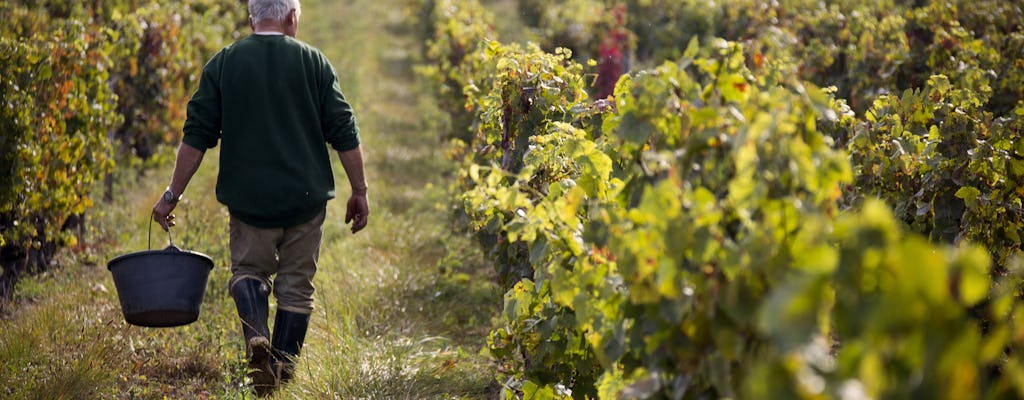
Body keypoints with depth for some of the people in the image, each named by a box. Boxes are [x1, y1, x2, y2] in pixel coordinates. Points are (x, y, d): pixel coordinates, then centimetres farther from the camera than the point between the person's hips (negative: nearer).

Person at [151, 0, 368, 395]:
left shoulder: (223, 63, 2)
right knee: (296, 285, 11)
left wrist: (172, 194, 4)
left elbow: (197, 135, -1)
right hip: (306, 198, 0)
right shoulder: (313, 61, 2)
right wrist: (359, 191, 7)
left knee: (248, 270, 16)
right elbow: (344, 133, 0)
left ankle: (257, 337, -11)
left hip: (248, 198, 0)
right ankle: (283, 370, 9)